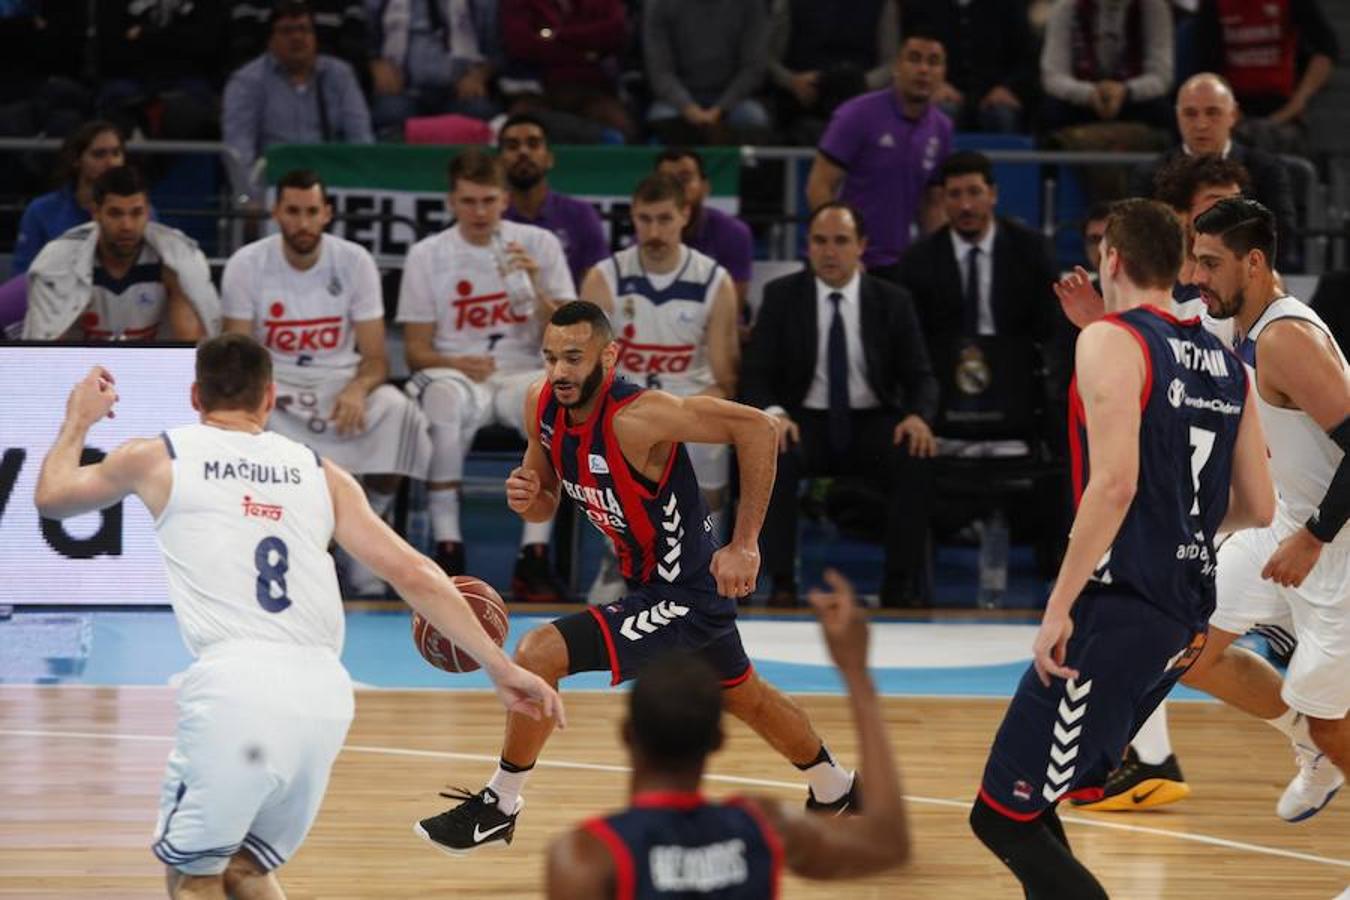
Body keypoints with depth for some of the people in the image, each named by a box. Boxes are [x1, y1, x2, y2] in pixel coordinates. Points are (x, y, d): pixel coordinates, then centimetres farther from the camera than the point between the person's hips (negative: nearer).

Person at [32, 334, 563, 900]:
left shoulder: (157, 457, 14)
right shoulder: (317, 472, 20)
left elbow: (52, 497, 32)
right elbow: (412, 574, 13)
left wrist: (79, 420, 51)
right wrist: (500, 667, 16)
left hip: (234, 686, -4)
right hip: (325, 694, 4)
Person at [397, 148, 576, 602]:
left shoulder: (539, 245, 6)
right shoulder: (427, 255, 6)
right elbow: (417, 351, 4)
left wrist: (536, 291, -14)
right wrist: (457, 363, -17)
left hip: (523, 376, 1)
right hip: (454, 373, -1)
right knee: (444, 395, -38)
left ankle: (534, 556, -29)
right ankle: (447, 550, -32)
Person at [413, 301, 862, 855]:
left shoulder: (636, 418, -31)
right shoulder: (541, 405, -7)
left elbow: (755, 428, -27)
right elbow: (546, 503, 8)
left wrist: (744, 545, -26)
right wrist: (527, 498, -18)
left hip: (684, 596, -9)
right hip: (647, 584, 9)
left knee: (537, 655, -20)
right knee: (744, 697, 31)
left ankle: (499, 806, -2)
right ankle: (836, 792, 56)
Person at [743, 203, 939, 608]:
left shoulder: (892, 301, 6)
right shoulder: (782, 296, 4)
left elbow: (920, 377, 4)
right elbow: (755, 374, 0)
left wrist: (918, 416, -20)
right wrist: (773, 413, -23)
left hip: (873, 423, 1)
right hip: (806, 421, -1)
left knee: (916, 458, -31)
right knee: (776, 455, -35)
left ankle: (901, 583, -20)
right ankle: (781, 581, -25)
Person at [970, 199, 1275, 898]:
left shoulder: (1111, 341, -9)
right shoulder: (1227, 363, 14)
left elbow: (1115, 482, -21)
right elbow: (1257, 507, 15)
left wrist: (1060, 607, -18)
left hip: (1118, 607, -8)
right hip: (1186, 618, 9)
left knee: (1003, 815, -6)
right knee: (1033, 799, 21)